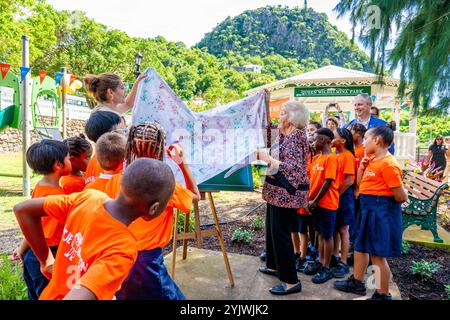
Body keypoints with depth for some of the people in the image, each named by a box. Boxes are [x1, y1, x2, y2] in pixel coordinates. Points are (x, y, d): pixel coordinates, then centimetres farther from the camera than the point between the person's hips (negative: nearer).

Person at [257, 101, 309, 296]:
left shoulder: (296, 137, -17)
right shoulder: (283, 135, 11)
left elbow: (294, 168, -25)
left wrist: (268, 159, -23)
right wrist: (264, 155, 5)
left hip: (287, 192, -10)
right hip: (277, 190, 10)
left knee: (281, 234, -4)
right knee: (271, 229, 20)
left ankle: (291, 281, 9)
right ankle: (274, 265, 39)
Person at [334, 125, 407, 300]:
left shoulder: (388, 163, -19)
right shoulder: (372, 161, 9)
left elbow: (401, 197, -19)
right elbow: (360, 184, 16)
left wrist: (382, 201, 0)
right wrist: (362, 166, 3)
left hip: (381, 211, -10)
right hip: (368, 209, 10)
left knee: (377, 254, 1)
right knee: (361, 246, 20)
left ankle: (383, 294, 18)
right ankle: (357, 282, 37)